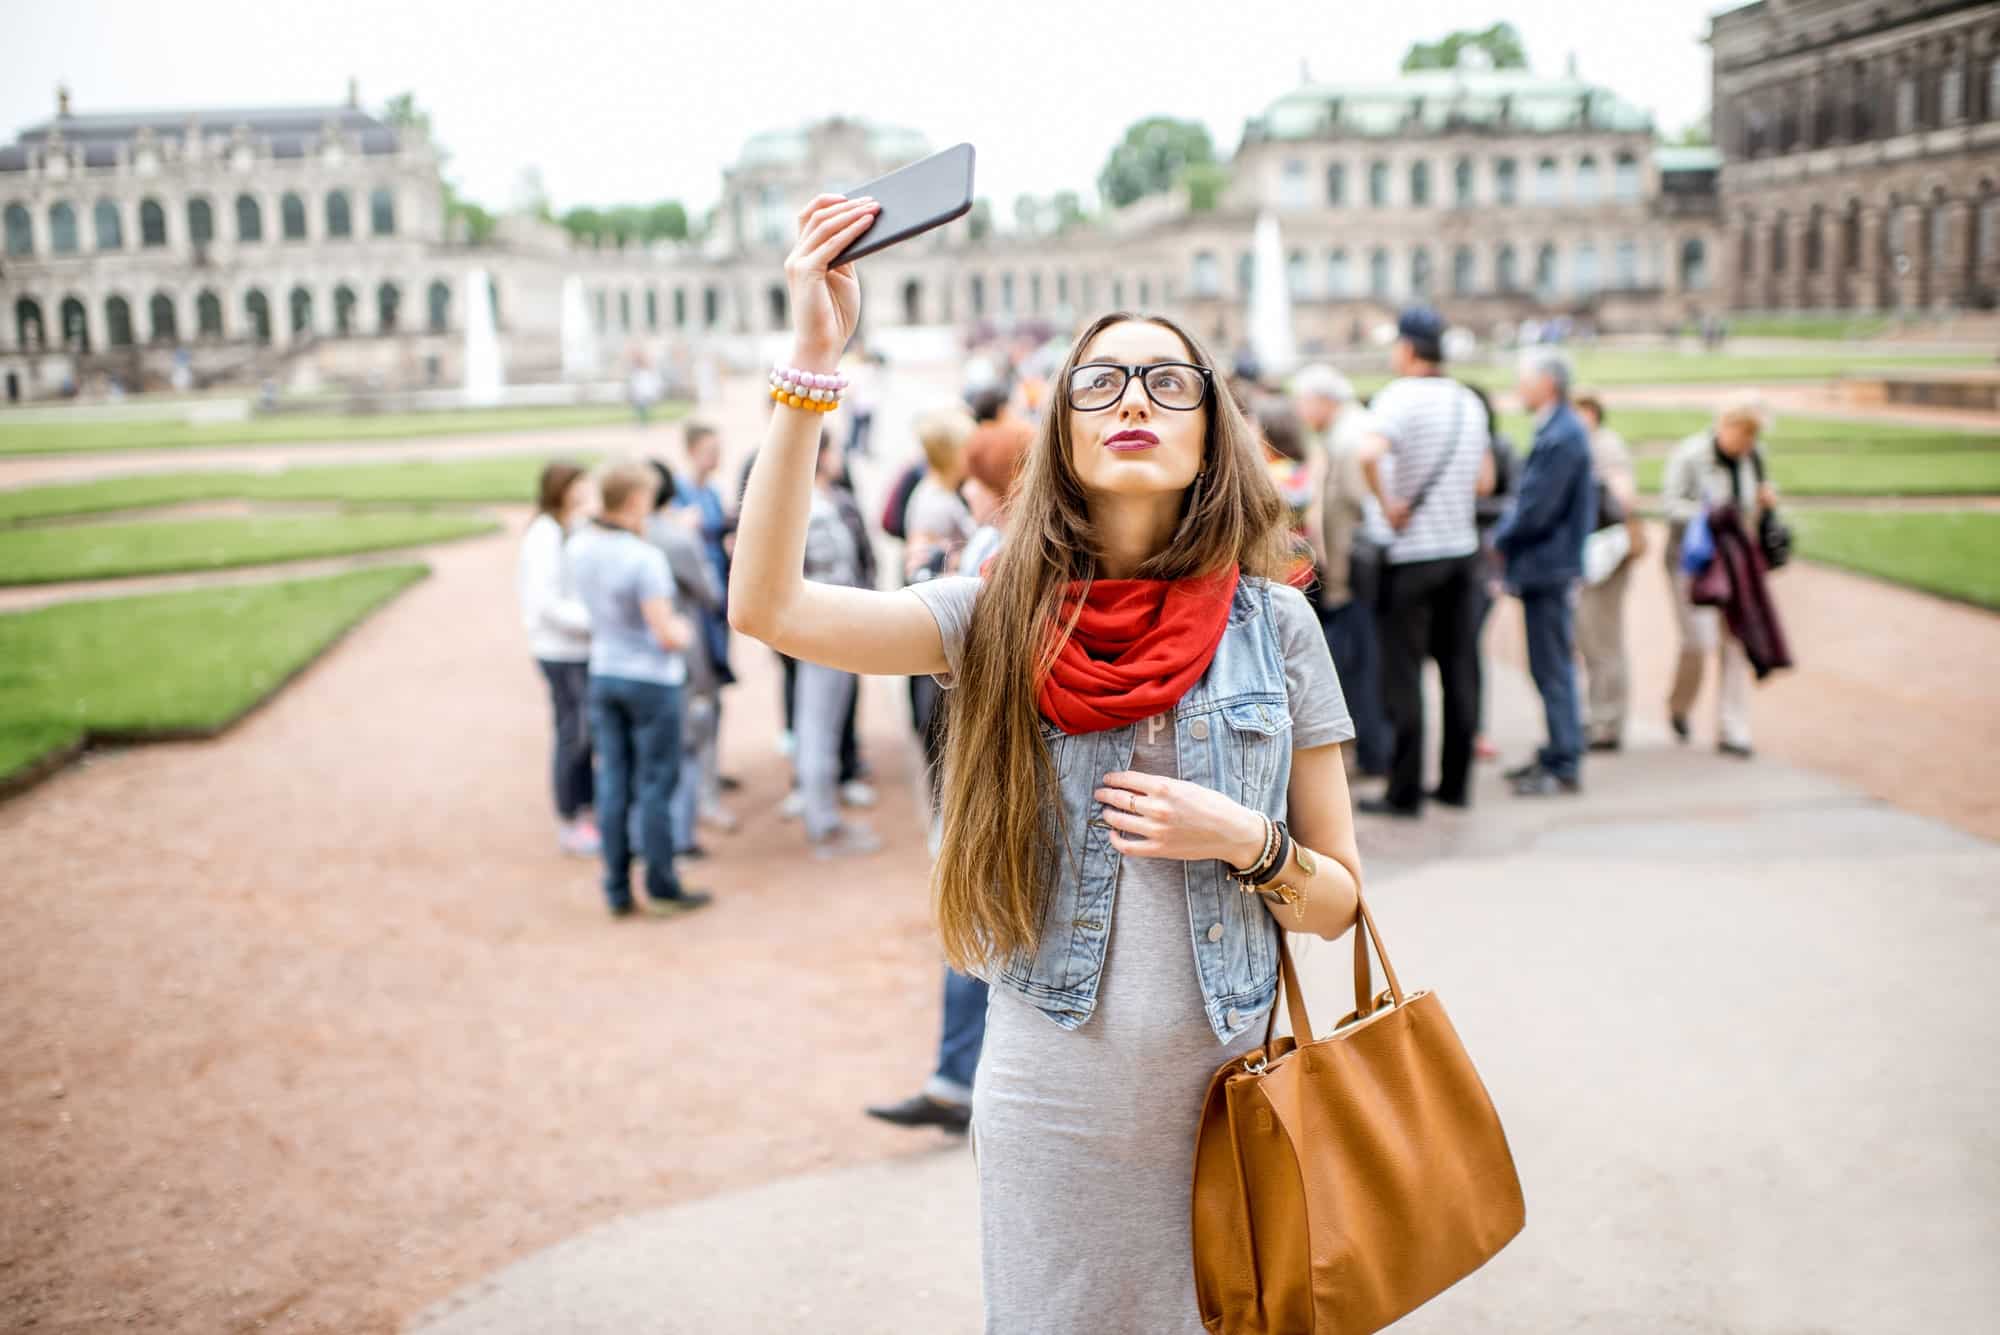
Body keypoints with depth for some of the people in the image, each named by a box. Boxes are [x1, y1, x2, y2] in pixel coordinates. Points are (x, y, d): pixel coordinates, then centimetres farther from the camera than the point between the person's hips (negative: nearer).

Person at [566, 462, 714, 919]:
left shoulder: (579, 546, -1)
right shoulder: (645, 558, -23)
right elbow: (667, 636, -22)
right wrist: (684, 632, 2)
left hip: (602, 674, 6)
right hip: (651, 679, -6)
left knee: (613, 782, 10)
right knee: (656, 784, 4)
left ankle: (618, 890, 17)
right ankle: (662, 889, 14)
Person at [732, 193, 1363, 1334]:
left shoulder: (1270, 621, -2)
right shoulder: (1001, 616, -3)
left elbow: (1339, 900, 3)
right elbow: (769, 607, -19)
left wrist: (1247, 843, -18)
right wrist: (813, 359, -23)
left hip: (1231, 1094, 1)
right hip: (1053, 1101, 0)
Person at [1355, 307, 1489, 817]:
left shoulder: (1398, 397, -13)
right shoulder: (1469, 403, 11)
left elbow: (1369, 454, -32)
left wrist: (1387, 504, -20)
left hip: (1409, 552, -7)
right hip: (1461, 546, 7)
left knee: (1402, 672, -1)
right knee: (1459, 667, 11)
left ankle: (1405, 791, 0)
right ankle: (1455, 782, 17)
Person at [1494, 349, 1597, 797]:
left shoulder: (1561, 437, -20)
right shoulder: (1559, 430, 13)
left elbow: (1535, 509, -22)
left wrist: (1500, 539, -7)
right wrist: (1507, 533, 8)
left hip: (1548, 567, -10)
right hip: (1548, 565, 10)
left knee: (1553, 671, -4)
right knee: (1552, 669, 17)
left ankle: (1564, 768, 1)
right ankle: (1557, 755, 26)